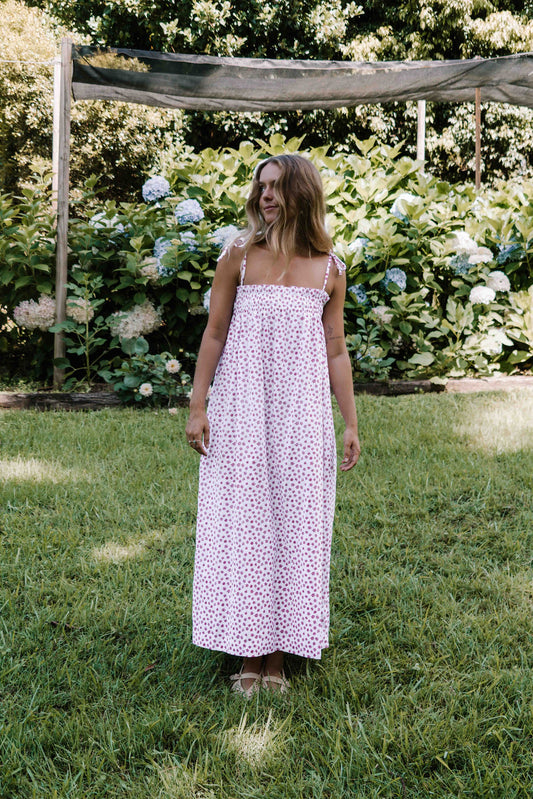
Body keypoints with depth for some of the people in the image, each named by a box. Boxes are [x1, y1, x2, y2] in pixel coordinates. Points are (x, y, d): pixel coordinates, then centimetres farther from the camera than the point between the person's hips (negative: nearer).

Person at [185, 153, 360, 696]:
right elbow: (214, 334, 3)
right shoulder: (239, 256, 4)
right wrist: (197, 408, -2)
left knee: (295, 526, 3)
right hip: (241, 411, -1)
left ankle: (279, 659, 14)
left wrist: (351, 423, 8)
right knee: (242, 523, 1)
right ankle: (248, 658, 12)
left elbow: (335, 351, 11)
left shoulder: (330, 270, 8)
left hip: (301, 413, 1)